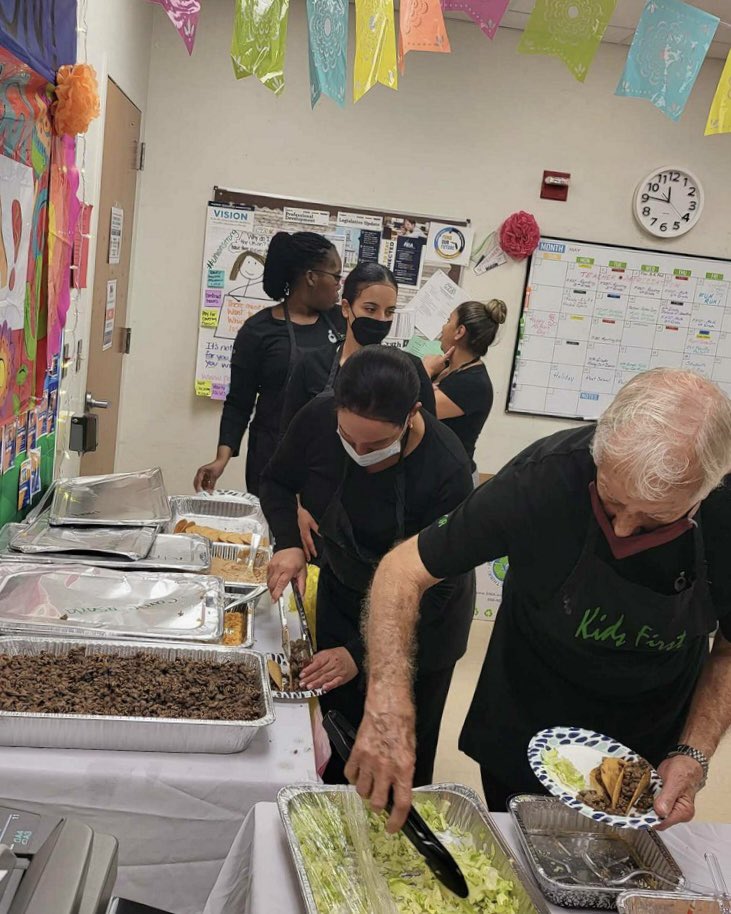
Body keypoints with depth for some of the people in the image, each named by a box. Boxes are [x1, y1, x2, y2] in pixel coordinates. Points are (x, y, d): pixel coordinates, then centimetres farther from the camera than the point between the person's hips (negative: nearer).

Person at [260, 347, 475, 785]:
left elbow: (431, 589, -25)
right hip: (343, 594, 4)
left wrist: (360, 652, -30)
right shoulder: (319, 419, -22)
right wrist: (288, 544, -19)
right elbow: (278, 482, -2)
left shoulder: (447, 470, -33)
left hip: (422, 619, -3)